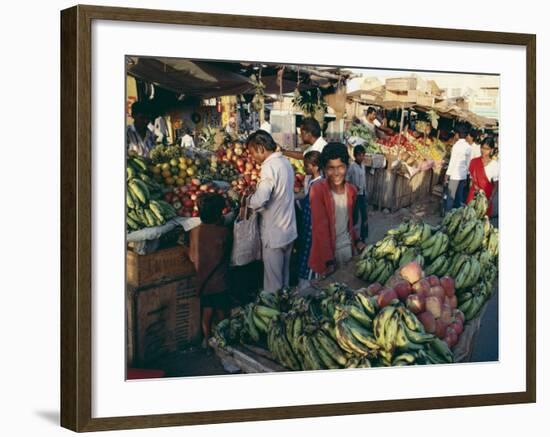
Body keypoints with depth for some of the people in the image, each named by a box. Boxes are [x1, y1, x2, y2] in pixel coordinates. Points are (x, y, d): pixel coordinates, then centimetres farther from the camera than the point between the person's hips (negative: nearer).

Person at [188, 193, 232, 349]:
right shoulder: (223, 232, -16)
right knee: (220, 310, 14)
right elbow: (228, 253, -1)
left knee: (207, 310, 18)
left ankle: (207, 338, 26)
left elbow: (192, 257, -2)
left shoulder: (194, 232, -8)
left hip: (203, 279, 3)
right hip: (220, 280, -3)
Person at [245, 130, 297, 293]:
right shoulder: (285, 162, 7)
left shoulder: (270, 166, -21)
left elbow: (260, 200, -31)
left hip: (274, 234, -9)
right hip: (288, 230, 9)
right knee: (284, 277, 19)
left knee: (273, 283, 2)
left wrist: (246, 201, -12)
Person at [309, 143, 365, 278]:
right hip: (328, 249, -5)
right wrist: (328, 261, -23)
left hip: (347, 248, 5)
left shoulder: (351, 190, 1)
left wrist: (355, 241, 7)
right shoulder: (318, 190, -17)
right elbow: (320, 227, -20)